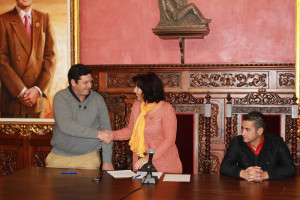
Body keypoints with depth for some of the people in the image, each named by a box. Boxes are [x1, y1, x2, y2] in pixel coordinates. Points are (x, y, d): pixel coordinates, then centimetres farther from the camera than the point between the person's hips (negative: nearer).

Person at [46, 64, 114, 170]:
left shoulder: (97, 99, 2)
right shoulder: (60, 97, -6)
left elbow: (106, 129, 4)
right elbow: (65, 125, -21)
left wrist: (107, 161, -1)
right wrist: (96, 133, -23)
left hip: (88, 156, 1)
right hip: (60, 156, -1)